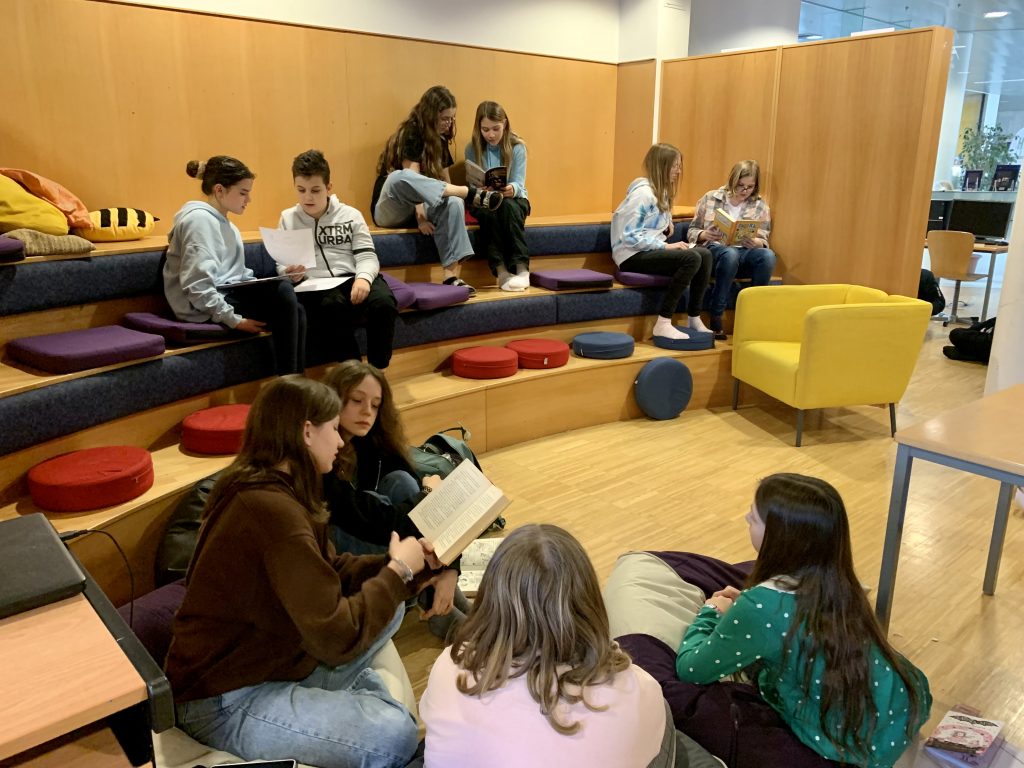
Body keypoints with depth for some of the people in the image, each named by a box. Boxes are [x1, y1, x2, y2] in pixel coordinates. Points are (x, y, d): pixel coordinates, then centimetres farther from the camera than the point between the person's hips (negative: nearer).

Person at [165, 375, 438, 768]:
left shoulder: (267, 490, 1)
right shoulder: (273, 509, -30)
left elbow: (331, 574, 4)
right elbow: (337, 637, -31)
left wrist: (408, 564, -7)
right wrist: (398, 571, -17)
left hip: (264, 659, 10)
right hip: (226, 701, -9)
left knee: (388, 607, 5)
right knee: (392, 734, -20)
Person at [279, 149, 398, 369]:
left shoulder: (351, 215, 13)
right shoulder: (288, 219, 16)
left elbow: (367, 256, 6)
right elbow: (281, 264, 16)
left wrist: (363, 278, -17)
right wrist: (288, 272, -9)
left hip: (352, 279, 1)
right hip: (314, 287, -1)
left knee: (384, 302, -32)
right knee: (333, 306, -38)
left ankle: (378, 371, -13)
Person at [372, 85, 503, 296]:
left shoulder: (440, 141, 13)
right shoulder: (410, 134, -9)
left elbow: (443, 182, 9)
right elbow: (411, 180, -20)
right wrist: (420, 215, -31)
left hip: (416, 210, 6)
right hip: (390, 211, -5)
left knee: (453, 203, -29)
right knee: (399, 177, -40)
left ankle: (452, 277, -39)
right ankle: (473, 195, -38)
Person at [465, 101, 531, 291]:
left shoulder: (517, 147, -3)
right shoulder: (472, 149, -1)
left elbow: (519, 183, -12)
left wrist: (511, 189, -37)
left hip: (514, 199, 0)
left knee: (508, 206, -36)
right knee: (490, 210, -35)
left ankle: (522, 268, -40)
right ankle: (501, 271, -42)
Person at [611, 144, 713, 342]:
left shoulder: (661, 192, 15)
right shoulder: (642, 193, -15)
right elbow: (630, 237, -21)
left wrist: (667, 227, 1)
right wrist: (666, 246, -20)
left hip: (650, 250, 9)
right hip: (632, 255, -9)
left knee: (705, 255, -8)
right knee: (691, 258, -26)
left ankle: (694, 319, -1)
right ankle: (663, 324, -24)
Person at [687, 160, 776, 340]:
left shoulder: (760, 205, 10)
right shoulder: (710, 198, 6)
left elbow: (764, 241, 6)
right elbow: (691, 231, 7)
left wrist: (755, 243, -18)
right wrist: (705, 235, -16)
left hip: (745, 253, 2)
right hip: (714, 250, -2)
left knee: (768, 255, -33)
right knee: (730, 254, -39)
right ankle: (716, 317, -27)